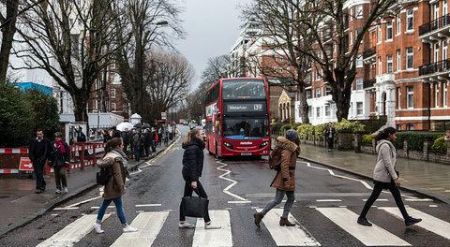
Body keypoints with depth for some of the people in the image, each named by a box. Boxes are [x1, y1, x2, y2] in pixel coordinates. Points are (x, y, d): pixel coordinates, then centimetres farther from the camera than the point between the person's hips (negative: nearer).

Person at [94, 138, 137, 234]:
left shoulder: (110, 155, 11)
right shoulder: (115, 158, -21)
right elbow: (117, 174, -23)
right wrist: (121, 186, -17)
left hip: (109, 186, 10)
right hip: (113, 186, -10)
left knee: (105, 204, 17)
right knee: (119, 205, -1)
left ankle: (98, 223, 24)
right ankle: (125, 226, 7)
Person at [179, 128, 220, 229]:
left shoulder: (196, 146, 14)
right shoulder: (193, 148, -17)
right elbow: (192, 164, -22)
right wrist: (193, 180, -26)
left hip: (187, 175, 11)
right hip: (191, 175, -10)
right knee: (203, 196, -7)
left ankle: (182, 222, 18)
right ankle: (207, 223, -4)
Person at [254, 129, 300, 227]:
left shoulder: (291, 148, 13)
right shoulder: (287, 149, -17)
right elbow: (284, 165, -24)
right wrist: (286, 180, -27)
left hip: (289, 177, 10)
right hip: (286, 176, -10)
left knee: (291, 199, 13)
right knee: (277, 200, -7)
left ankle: (284, 219, 17)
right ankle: (260, 214, -3)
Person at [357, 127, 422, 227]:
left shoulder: (387, 145, 14)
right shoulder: (385, 145, -17)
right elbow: (387, 163, -21)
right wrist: (395, 177, -20)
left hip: (387, 176, 10)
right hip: (382, 175, -10)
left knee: (397, 195, 6)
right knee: (374, 196, -1)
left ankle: (407, 219, 7)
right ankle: (361, 218, 9)